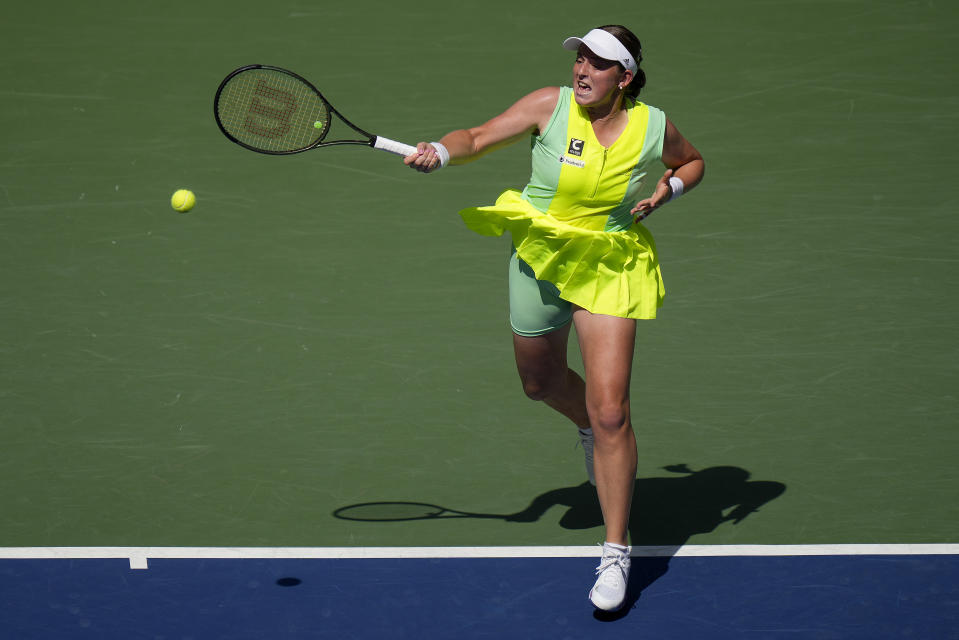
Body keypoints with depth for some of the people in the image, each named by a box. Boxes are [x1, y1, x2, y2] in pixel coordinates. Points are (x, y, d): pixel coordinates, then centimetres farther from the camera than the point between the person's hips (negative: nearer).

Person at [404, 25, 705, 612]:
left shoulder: (654, 128, -9)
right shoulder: (551, 106, -11)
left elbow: (692, 162, 12)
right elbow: (479, 138, -7)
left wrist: (667, 190, -8)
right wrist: (441, 152, -28)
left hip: (609, 270, -2)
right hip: (540, 259, 2)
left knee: (610, 412, -12)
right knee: (541, 381, 23)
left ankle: (617, 553, -3)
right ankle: (591, 430, 59)